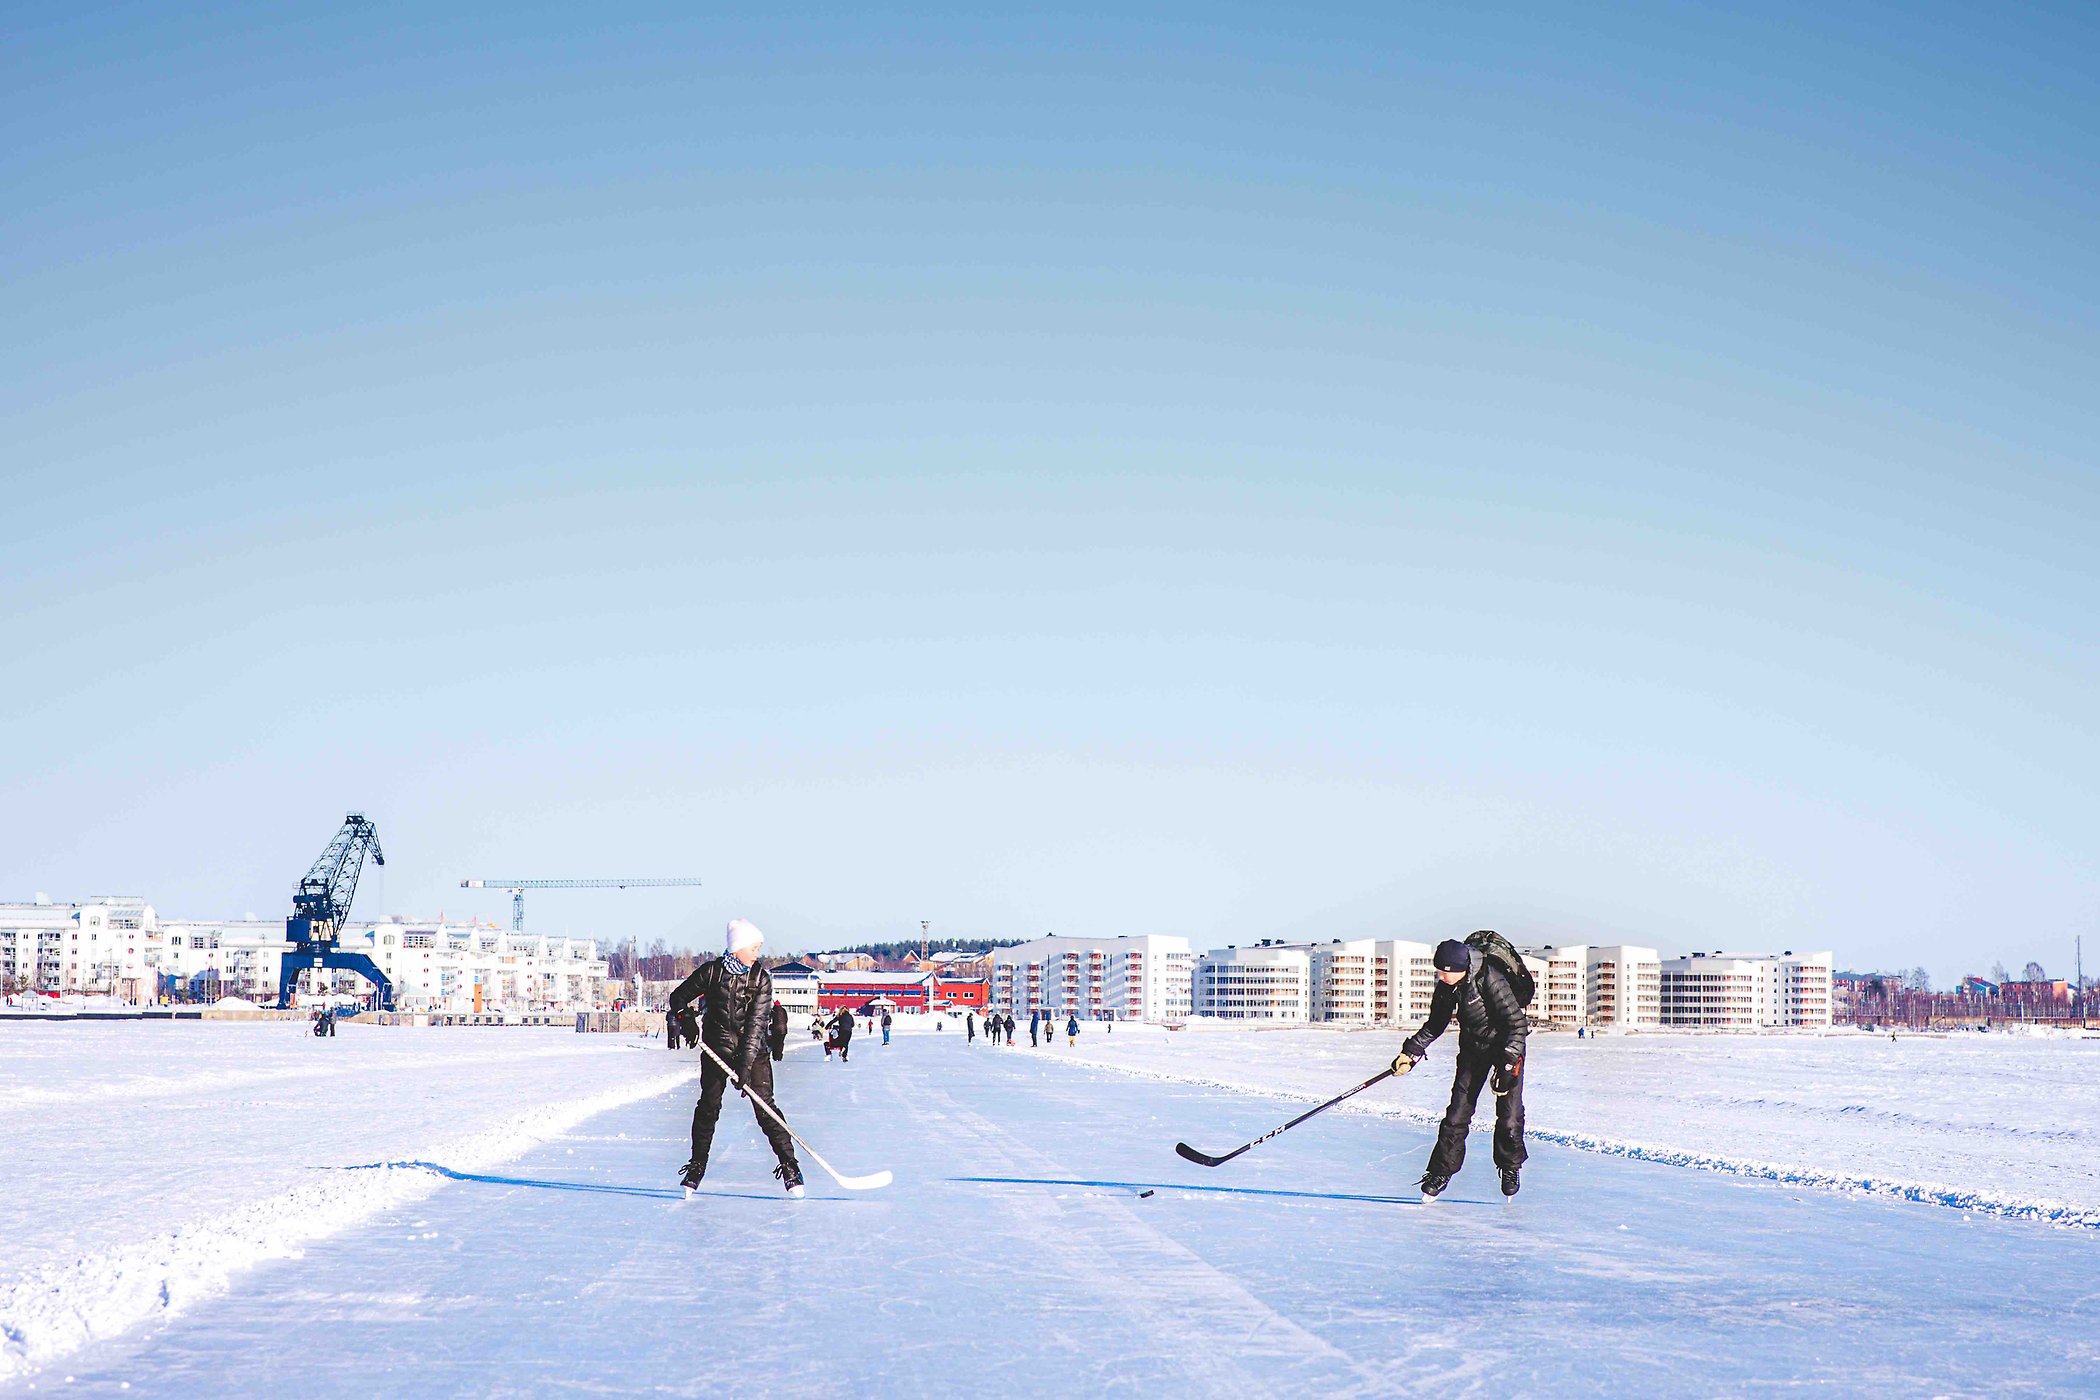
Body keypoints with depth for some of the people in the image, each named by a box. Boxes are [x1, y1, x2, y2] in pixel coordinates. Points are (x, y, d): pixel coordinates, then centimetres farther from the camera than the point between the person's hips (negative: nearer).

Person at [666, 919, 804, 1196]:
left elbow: (756, 1023, -14)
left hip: (752, 1051, -1)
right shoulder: (711, 971, -7)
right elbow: (680, 995, 6)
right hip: (717, 1049, 1)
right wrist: (680, 1014, -18)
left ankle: (789, 1166, -3)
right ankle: (697, 1166, 17)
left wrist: (746, 1066, -21)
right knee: (708, 1107, 1)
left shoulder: (761, 978, -8)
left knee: (765, 1108, -8)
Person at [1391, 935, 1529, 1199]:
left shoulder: (1489, 979, -30)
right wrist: (1412, 1051, 0)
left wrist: (1508, 1064, -30)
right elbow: (1436, 1024, 7)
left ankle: (1510, 1168, 17)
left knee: (1510, 1115, -6)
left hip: (1507, 1046, -5)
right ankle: (1441, 1172, 9)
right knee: (1458, 1111, -1)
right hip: (1472, 1047, 5)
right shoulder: (1447, 984, -10)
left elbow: (1516, 1022, -27)